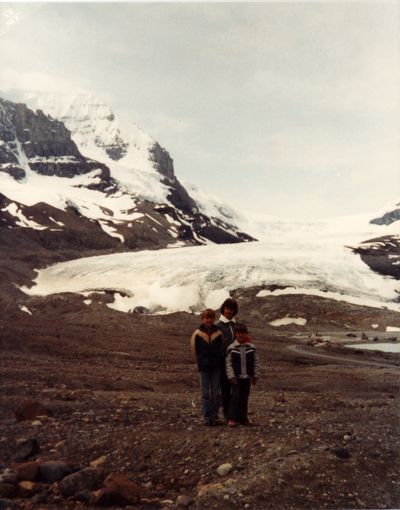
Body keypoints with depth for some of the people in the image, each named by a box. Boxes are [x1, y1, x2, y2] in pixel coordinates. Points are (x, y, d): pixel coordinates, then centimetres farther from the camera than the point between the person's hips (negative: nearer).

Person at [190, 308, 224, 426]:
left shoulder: (219, 334, 0)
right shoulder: (197, 334, -3)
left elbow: (222, 350, 10)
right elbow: (194, 352, 5)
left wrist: (218, 362, 8)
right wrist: (200, 362, 10)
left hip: (216, 368, 1)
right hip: (203, 368, -1)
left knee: (216, 393, 4)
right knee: (205, 393, 3)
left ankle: (214, 416, 14)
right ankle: (207, 417, 10)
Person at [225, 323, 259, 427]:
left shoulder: (251, 347, 1)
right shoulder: (232, 348, -5)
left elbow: (255, 362, 6)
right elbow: (228, 363, -4)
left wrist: (255, 376, 5)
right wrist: (231, 376, -9)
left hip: (247, 377, 2)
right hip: (236, 377, -2)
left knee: (244, 397, 8)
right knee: (235, 396, -7)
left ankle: (242, 417, 19)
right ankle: (232, 418, 2)